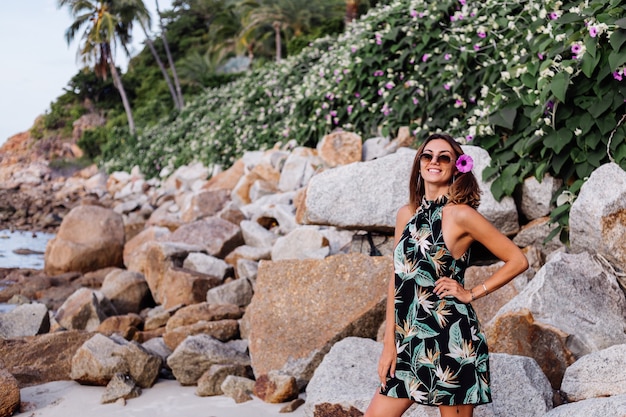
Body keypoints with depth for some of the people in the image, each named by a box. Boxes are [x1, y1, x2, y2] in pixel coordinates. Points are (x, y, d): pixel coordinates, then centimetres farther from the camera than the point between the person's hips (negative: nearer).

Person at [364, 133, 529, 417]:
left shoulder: (460, 215, -7)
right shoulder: (407, 215, 9)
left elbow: (518, 260, -5)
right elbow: (396, 280, 10)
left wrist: (472, 294, -6)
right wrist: (389, 342, 6)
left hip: (451, 340, -6)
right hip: (410, 340, 6)